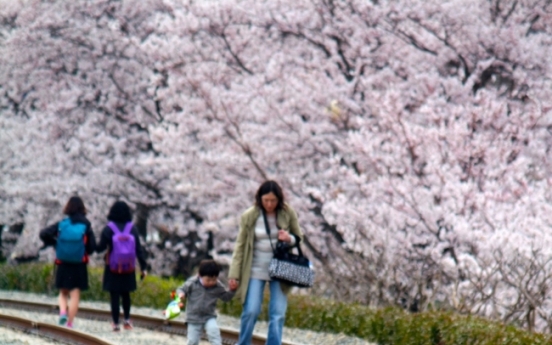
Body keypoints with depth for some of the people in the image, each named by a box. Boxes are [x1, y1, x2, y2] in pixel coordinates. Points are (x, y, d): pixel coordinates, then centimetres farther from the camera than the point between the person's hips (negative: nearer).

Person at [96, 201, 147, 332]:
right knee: (125, 293, 20)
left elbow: (101, 247, -9)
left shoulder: (109, 229, -9)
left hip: (112, 268, -2)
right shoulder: (132, 229, -3)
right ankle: (127, 319, 16)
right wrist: (143, 267, 2)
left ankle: (116, 323, 4)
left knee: (114, 296, 3)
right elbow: (139, 249, -3)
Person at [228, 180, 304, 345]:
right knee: (251, 311, -6)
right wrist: (234, 274, -4)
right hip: (256, 269, -1)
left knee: (278, 314, -2)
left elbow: (299, 237, 9)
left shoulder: (288, 214, -4)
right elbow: (240, 245, -2)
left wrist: (290, 239, -16)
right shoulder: (249, 216, -8)